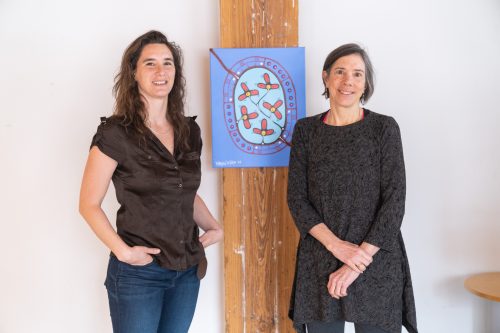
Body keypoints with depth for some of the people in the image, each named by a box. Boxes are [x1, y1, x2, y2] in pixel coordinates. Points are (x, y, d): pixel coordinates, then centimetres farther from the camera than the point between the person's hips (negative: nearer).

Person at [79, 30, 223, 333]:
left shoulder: (189, 131, 5)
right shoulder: (115, 132, -12)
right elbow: (89, 204, -9)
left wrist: (214, 228, 5)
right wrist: (123, 251, -18)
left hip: (187, 270, 5)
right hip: (138, 273, -5)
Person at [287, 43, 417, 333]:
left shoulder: (384, 128, -2)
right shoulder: (306, 130, 4)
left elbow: (394, 200, -7)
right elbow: (297, 198, 0)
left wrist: (359, 258, -13)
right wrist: (336, 245, -13)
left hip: (376, 263, -1)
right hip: (319, 264, 2)